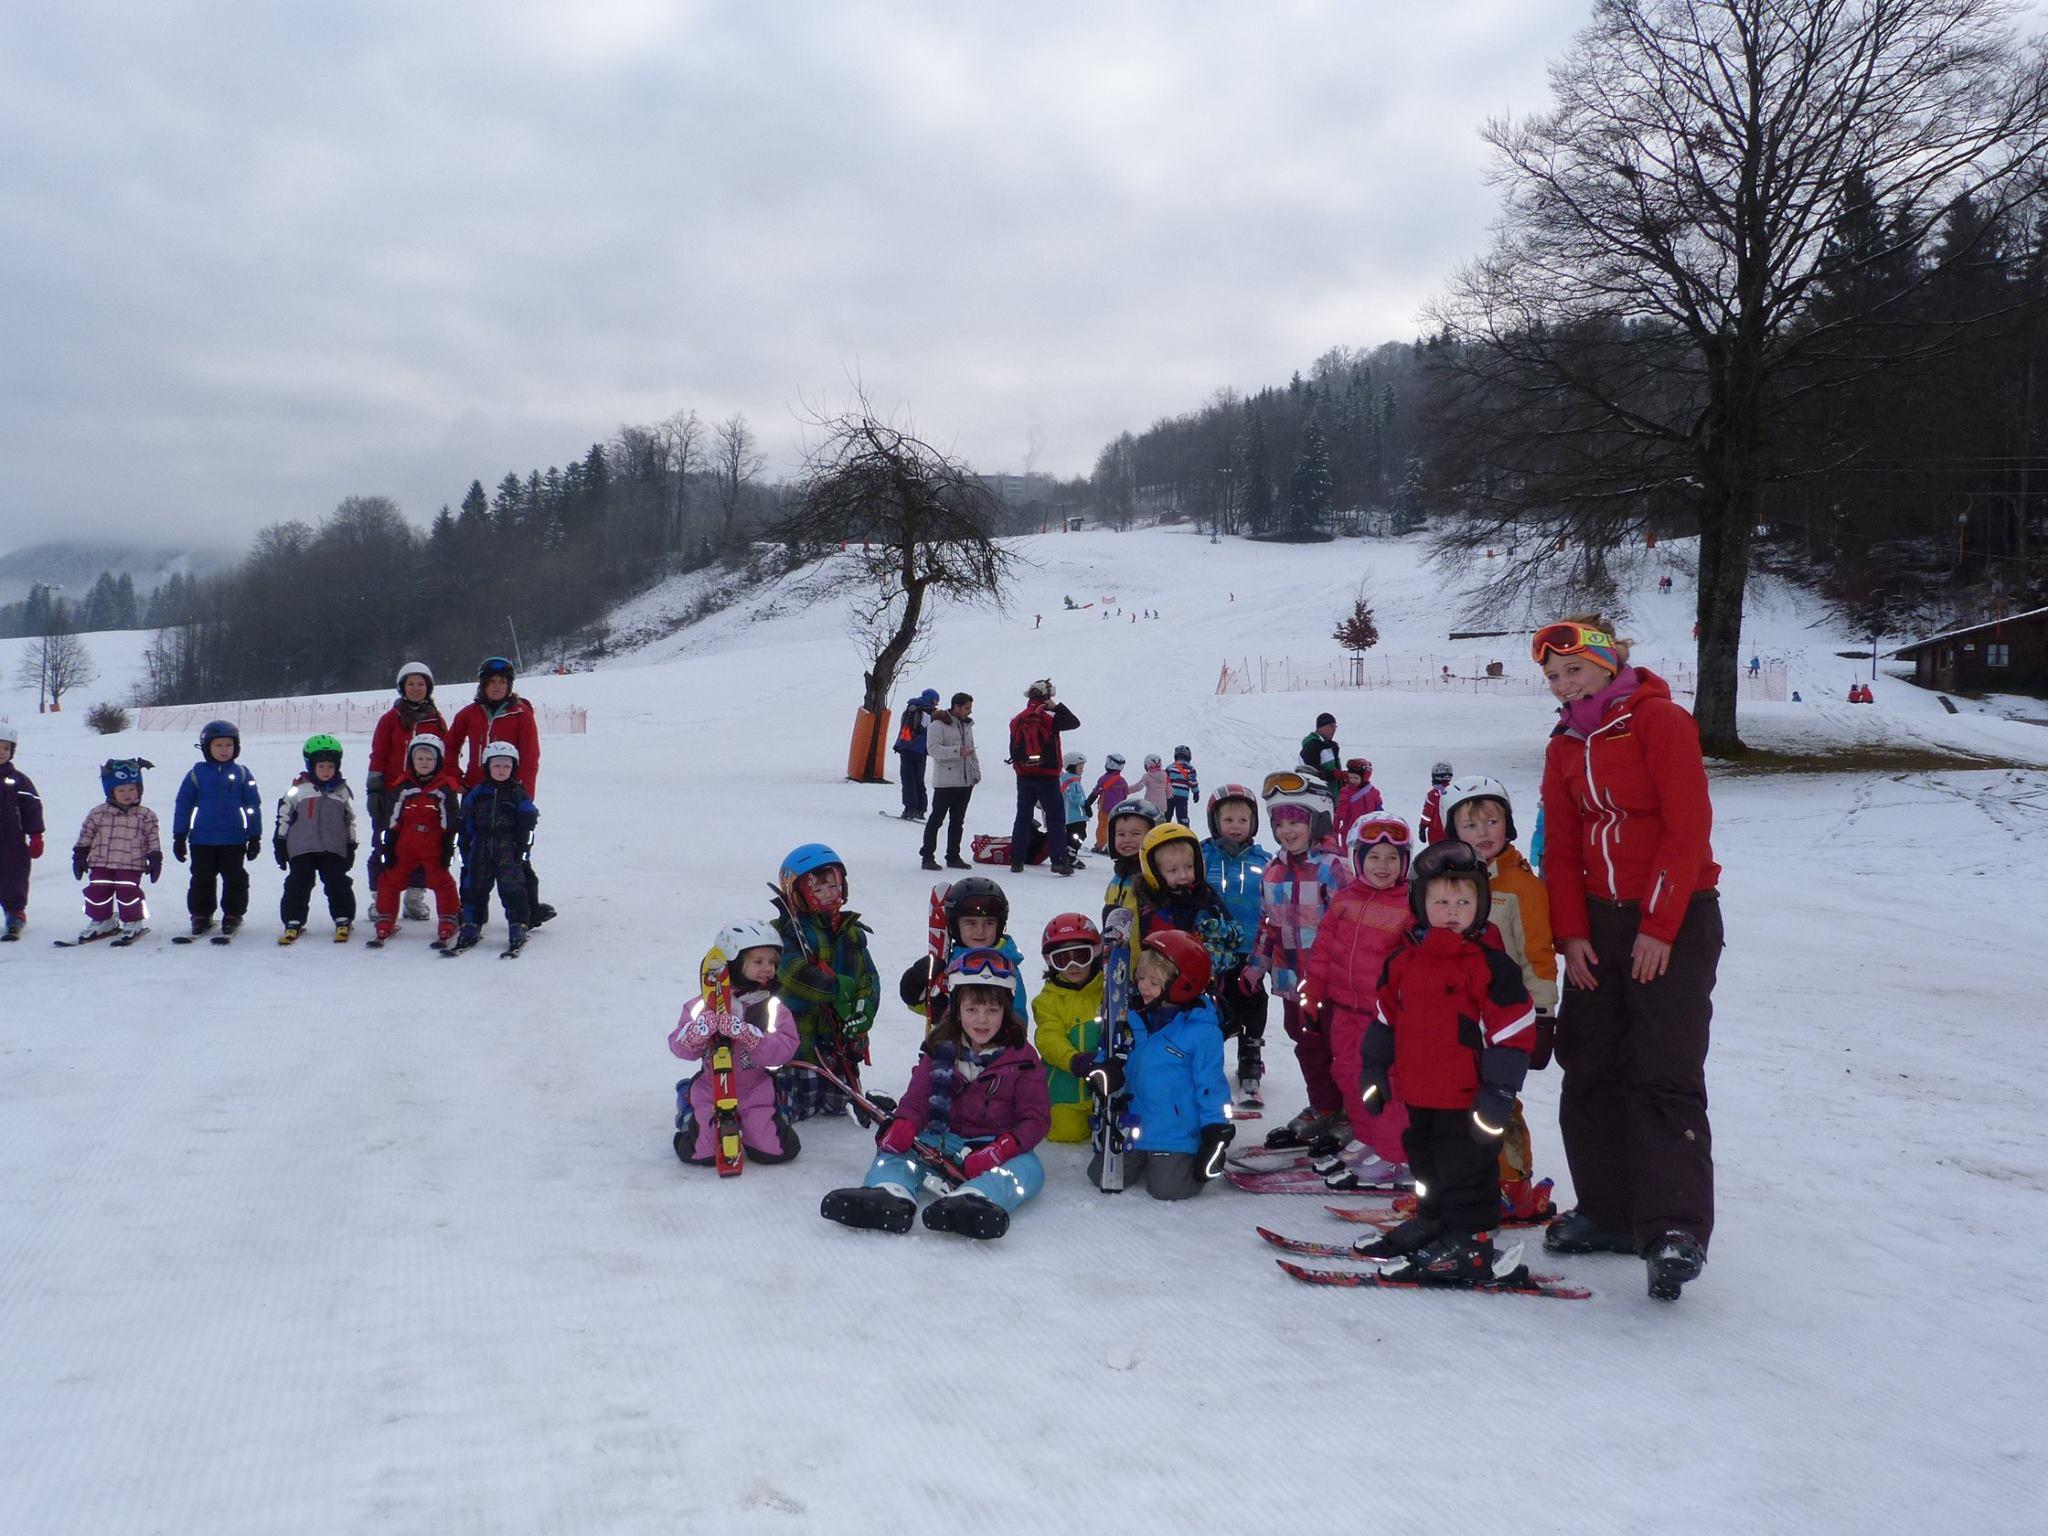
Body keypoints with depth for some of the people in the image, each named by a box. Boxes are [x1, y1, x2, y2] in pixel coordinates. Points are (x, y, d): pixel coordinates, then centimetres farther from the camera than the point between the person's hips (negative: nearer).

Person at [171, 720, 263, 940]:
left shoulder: (242, 774, 2)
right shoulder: (197, 773, 1)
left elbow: (253, 806, 6)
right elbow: (183, 805, 5)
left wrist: (255, 837, 5)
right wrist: (179, 837, 3)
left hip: (234, 841, 0)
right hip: (202, 840, 0)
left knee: (235, 880, 5)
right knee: (202, 880, 9)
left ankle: (233, 915, 17)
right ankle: (200, 916, 20)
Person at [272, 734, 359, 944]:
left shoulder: (342, 791, 8)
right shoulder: (298, 789, 1)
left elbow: (350, 821, 15)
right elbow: (284, 817, 6)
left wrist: (351, 846, 13)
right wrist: (280, 843, 5)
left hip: (334, 849, 1)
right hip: (302, 849, -1)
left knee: (338, 885, -1)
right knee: (298, 886, 0)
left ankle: (343, 920, 9)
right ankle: (293, 922, 8)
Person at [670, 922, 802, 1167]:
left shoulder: (773, 1006, -4)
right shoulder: (704, 1005, -3)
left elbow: (784, 1050, -17)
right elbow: (679, 1049, -5)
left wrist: (744, 1033, -31)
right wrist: (699, 1030, -28)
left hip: (756, 1089, 0)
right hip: (711, 1089, 0)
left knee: (777, 1151, -12)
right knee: (700, 1153, -11)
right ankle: (691, 1113, 22)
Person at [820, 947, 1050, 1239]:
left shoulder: (1021, 1058, 2)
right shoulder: (940, 1052, 10)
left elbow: (1036, 1118, -3)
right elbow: (917, 1099, 6)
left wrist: (1001, 1149, -23)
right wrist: (902, 1125, -20)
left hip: (998, 1147, -3)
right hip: (944, 1141, 3)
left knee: (1028, 1169, -34)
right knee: (895, 1148, -21)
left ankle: (972, 1199, -65)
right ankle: (889, 1194, -55)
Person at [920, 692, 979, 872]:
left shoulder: (967, 725, 18)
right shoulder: (938, 724, -7)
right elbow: (933, 749, -18)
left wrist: (976, 773, 13)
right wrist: (957, 751, -26)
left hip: (965, 782, 7)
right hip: (945, 782, -7)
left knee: (957, 821, 11)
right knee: (936, 819, -2)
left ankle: (953, 857, 19)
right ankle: (927, 857, 3)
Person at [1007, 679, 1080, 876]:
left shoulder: (1016, 721, 6)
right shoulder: (1048, 719, -10)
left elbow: (1013, 751, 12)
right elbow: (1074, 723, -2)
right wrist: (1056, 706, 3)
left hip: (1024, 777, 5)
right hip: (1047, 777, -5)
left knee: (1023, 818, 10)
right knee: (1056, 818, 0)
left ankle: (1016, 861, 9)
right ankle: (1059, 860, -6)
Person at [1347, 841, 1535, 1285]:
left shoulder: (1491, 964, -12)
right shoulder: (1403, 961, 6)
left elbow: (1513, 1031, -13)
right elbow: (1385, 1020, 17)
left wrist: (1499, 1090, -14)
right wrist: (1373, 1071, 17)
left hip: (1467, 1100, -7)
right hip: (1418, 1096, 7)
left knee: (1466, 1172, 2)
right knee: (1426, 1167, 22)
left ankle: (1471, 1242, 12)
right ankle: (1431, 1222, 38)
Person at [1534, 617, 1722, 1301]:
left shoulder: (1661, 722, -8)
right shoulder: (1565, 746, 12)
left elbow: (1687, 828, -14)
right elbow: (1561, 846, 9)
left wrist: (1659, 927, -16)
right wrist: (1571, 931, -1)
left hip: (1675, 918, -6)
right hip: (1599, 919, 7)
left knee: (1664, 1075, -12)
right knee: (1591, 1071, 6)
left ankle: (1675, 1229, -10)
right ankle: (1609, 1212, 16)